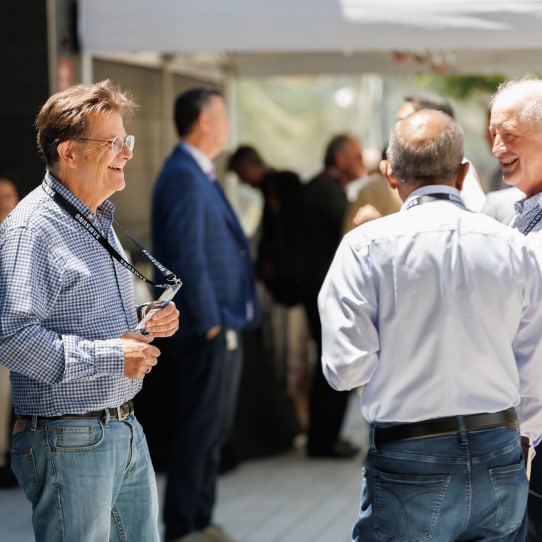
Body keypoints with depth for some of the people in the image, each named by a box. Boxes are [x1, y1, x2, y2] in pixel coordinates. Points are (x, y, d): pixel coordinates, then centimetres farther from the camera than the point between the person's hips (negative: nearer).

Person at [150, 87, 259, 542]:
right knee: (200, 431, -4)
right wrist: (210, 322, -19)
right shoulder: (184, 177, -16)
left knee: (214, 429, 15)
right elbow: (188, 256, -21)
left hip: (222, 326, 10)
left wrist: (228, 320, 15)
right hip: (206, 331, -10)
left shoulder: (200, 175, 15)